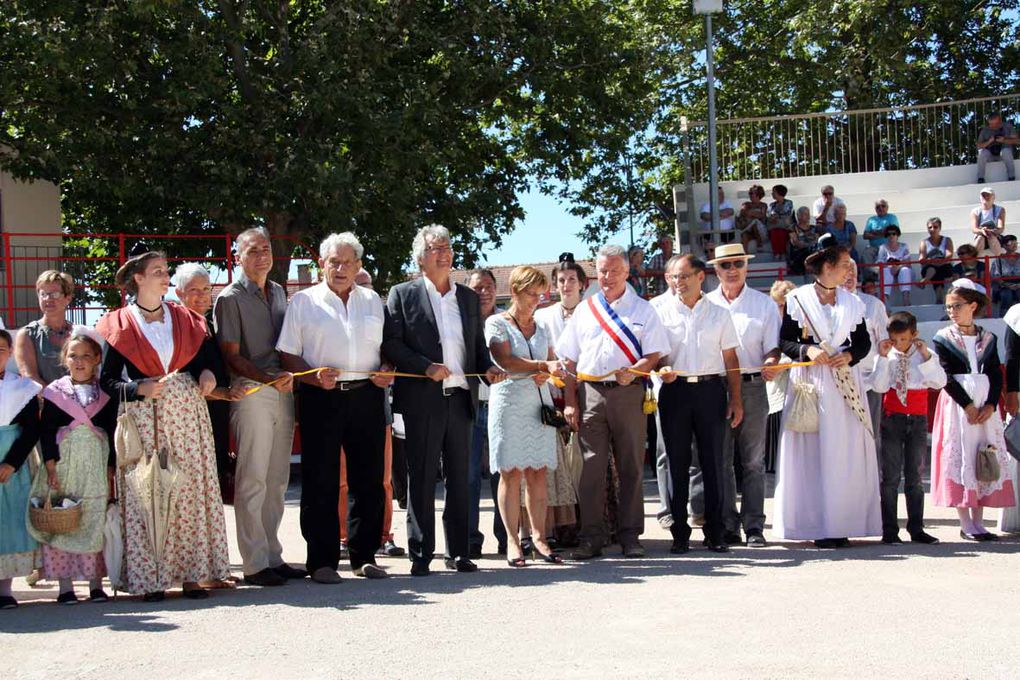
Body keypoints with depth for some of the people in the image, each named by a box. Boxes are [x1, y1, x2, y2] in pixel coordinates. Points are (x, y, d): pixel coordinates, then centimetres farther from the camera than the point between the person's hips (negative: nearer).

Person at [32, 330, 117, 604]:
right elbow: (46, 432, 0)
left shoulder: (107, 393, 6)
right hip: (63, 464, -1)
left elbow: (113, 434, 6)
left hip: (96, 465, 1)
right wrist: (50, 466, -9)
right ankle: (64, 584, 5)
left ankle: (96, 583, 9)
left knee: (96, 522, 2)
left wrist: (110, 470, 1)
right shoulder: (54, 392, 4)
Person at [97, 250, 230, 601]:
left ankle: (191, 573, 5)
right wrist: (139, 388, -15)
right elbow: (106, 380, 1)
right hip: (143, 418, -3)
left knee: (190, 489, 0)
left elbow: (202, 360, 20)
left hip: (188, 412, 3)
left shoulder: (185, 319, 14)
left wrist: (206, 373, -2)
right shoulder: (120, 325, 3)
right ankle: (150, 577, 1)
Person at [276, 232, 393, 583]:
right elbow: (287, 354, 1)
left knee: (369, 479, 6)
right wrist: (314, 376, -15)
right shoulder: (303, 301, 6)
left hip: (366, 396, 3)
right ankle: (322, 560, 6)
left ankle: (363, 556, 17)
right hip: (321, 398, -3)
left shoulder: (373, 301, 16)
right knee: (321, 481, -1)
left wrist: (387, 371, -1)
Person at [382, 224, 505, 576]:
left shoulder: (468, 297, 17)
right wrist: (426, 367, -16)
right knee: (422, 478, 0)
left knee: (459, 478, 8)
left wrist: (488, 367, 1)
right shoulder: (403, 295, 3)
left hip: (461, 397, 4)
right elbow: (391, 345, -5)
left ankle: (458, 552, 15)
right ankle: (420, 554, 7)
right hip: (422, 400, -4)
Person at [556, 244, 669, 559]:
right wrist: (569, 402, 4)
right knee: (591, 466, -1)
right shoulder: (584, 311, 15)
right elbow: (570, 361, 13)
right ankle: (592, 536, 4)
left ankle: (629, 536, 10)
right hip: (590, 394, 1)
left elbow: (654, 355, 1)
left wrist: (632, 372, -19)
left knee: (630, 466, 3)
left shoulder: (643, 310, 9)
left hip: (629, 393, -1)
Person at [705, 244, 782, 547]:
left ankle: (754, 526, 5)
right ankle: (727, 526, 8)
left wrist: (771, 364, -16)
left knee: (753, 461, 1)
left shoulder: (764, 304, 10)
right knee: (720, 460, 1)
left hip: (752, 386, 0)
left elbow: (773, 346, 6)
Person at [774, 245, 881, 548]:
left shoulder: (852, 302, 12)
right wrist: (807, 349, -17)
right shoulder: (797, 299, 1)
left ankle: (841, 524, 5)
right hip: (809, 381, -3)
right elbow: (785, 341, 1)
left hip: (846, 384, 3)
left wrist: (849, 355, -5)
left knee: (846, 453, 0)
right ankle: (816, 525, 0)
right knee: (811, 452, -4)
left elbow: (864, 341, 14)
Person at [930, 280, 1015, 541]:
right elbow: (947, 378, -8)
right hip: (956, 404, -3)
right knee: (960, 459, -5)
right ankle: (966, 524, -1)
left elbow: (996, 375, 5)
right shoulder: (943, 338, 0)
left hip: (985, 405, 3)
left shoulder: (988, 338, 9)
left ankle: (978, 522, 8)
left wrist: (991, 405, -10)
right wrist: (968, 406, -15)